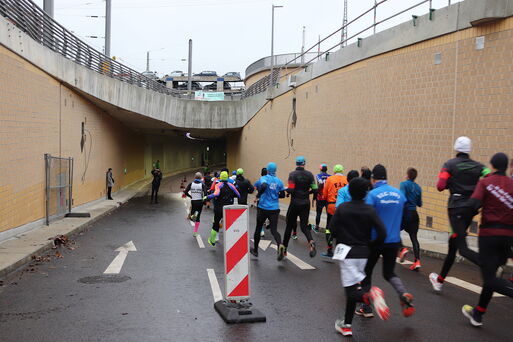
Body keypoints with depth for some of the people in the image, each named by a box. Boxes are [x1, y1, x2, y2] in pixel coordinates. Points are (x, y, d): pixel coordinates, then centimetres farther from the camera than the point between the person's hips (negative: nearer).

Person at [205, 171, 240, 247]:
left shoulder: (218, 185, -9)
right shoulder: (231, 186, 0)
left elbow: (216, 193, -28)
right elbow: (238, 195, 3)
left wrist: (207, 197, -20)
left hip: (218, 209, -1)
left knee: (216, 224, 14)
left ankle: (212, 241, 27)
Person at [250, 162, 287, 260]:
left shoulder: (264, 178, -6)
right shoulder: (279, 181, 7)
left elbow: (263, 186, -27)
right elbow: (282, 195, 11)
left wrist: (258, 196, -13)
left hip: (263, 208, -2)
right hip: (275, 209, 3)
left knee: (258, 229, 14)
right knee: (274, 230, -1)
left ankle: (255, 250, 27)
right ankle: (280, 245, -31)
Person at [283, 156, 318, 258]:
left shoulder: (293, 174, -9)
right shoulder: (309, 174, 1)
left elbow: (291, 190, -19)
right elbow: (315, 190, -3)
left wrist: (285, 189, 2)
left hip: (295, 203, -2)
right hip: (306, 204, 3)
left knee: (289, 225, 11)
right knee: (304, 226, 8)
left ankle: (284, 248, 20)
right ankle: (311, 241, -21)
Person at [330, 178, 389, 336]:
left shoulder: (342, 208, -6)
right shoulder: (370, 210, -2)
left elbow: (332, 230, -7)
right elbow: (382, 233, -7)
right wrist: (370, 244, 10)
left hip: (347, 252, -3)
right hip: (363, 253, 3)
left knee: (352, 290, -4)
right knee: (353, 288, 14)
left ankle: (370, 294, -36)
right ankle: (347, 325, 19)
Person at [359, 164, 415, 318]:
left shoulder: (373, 194, -12)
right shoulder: (399, 194, 3)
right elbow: (402, 218, 9)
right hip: (394, 241, 4)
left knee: (367, 272, 15)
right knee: (389, 273, 18)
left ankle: (366, 308, 18)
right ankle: (404, 294, -11)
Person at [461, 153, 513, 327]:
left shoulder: (485, 182, -4)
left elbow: (474, 204, -17)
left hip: (489, 234, -5)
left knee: (490, 279, -4)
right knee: (491, 273, 17)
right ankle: (478, 313, 27)